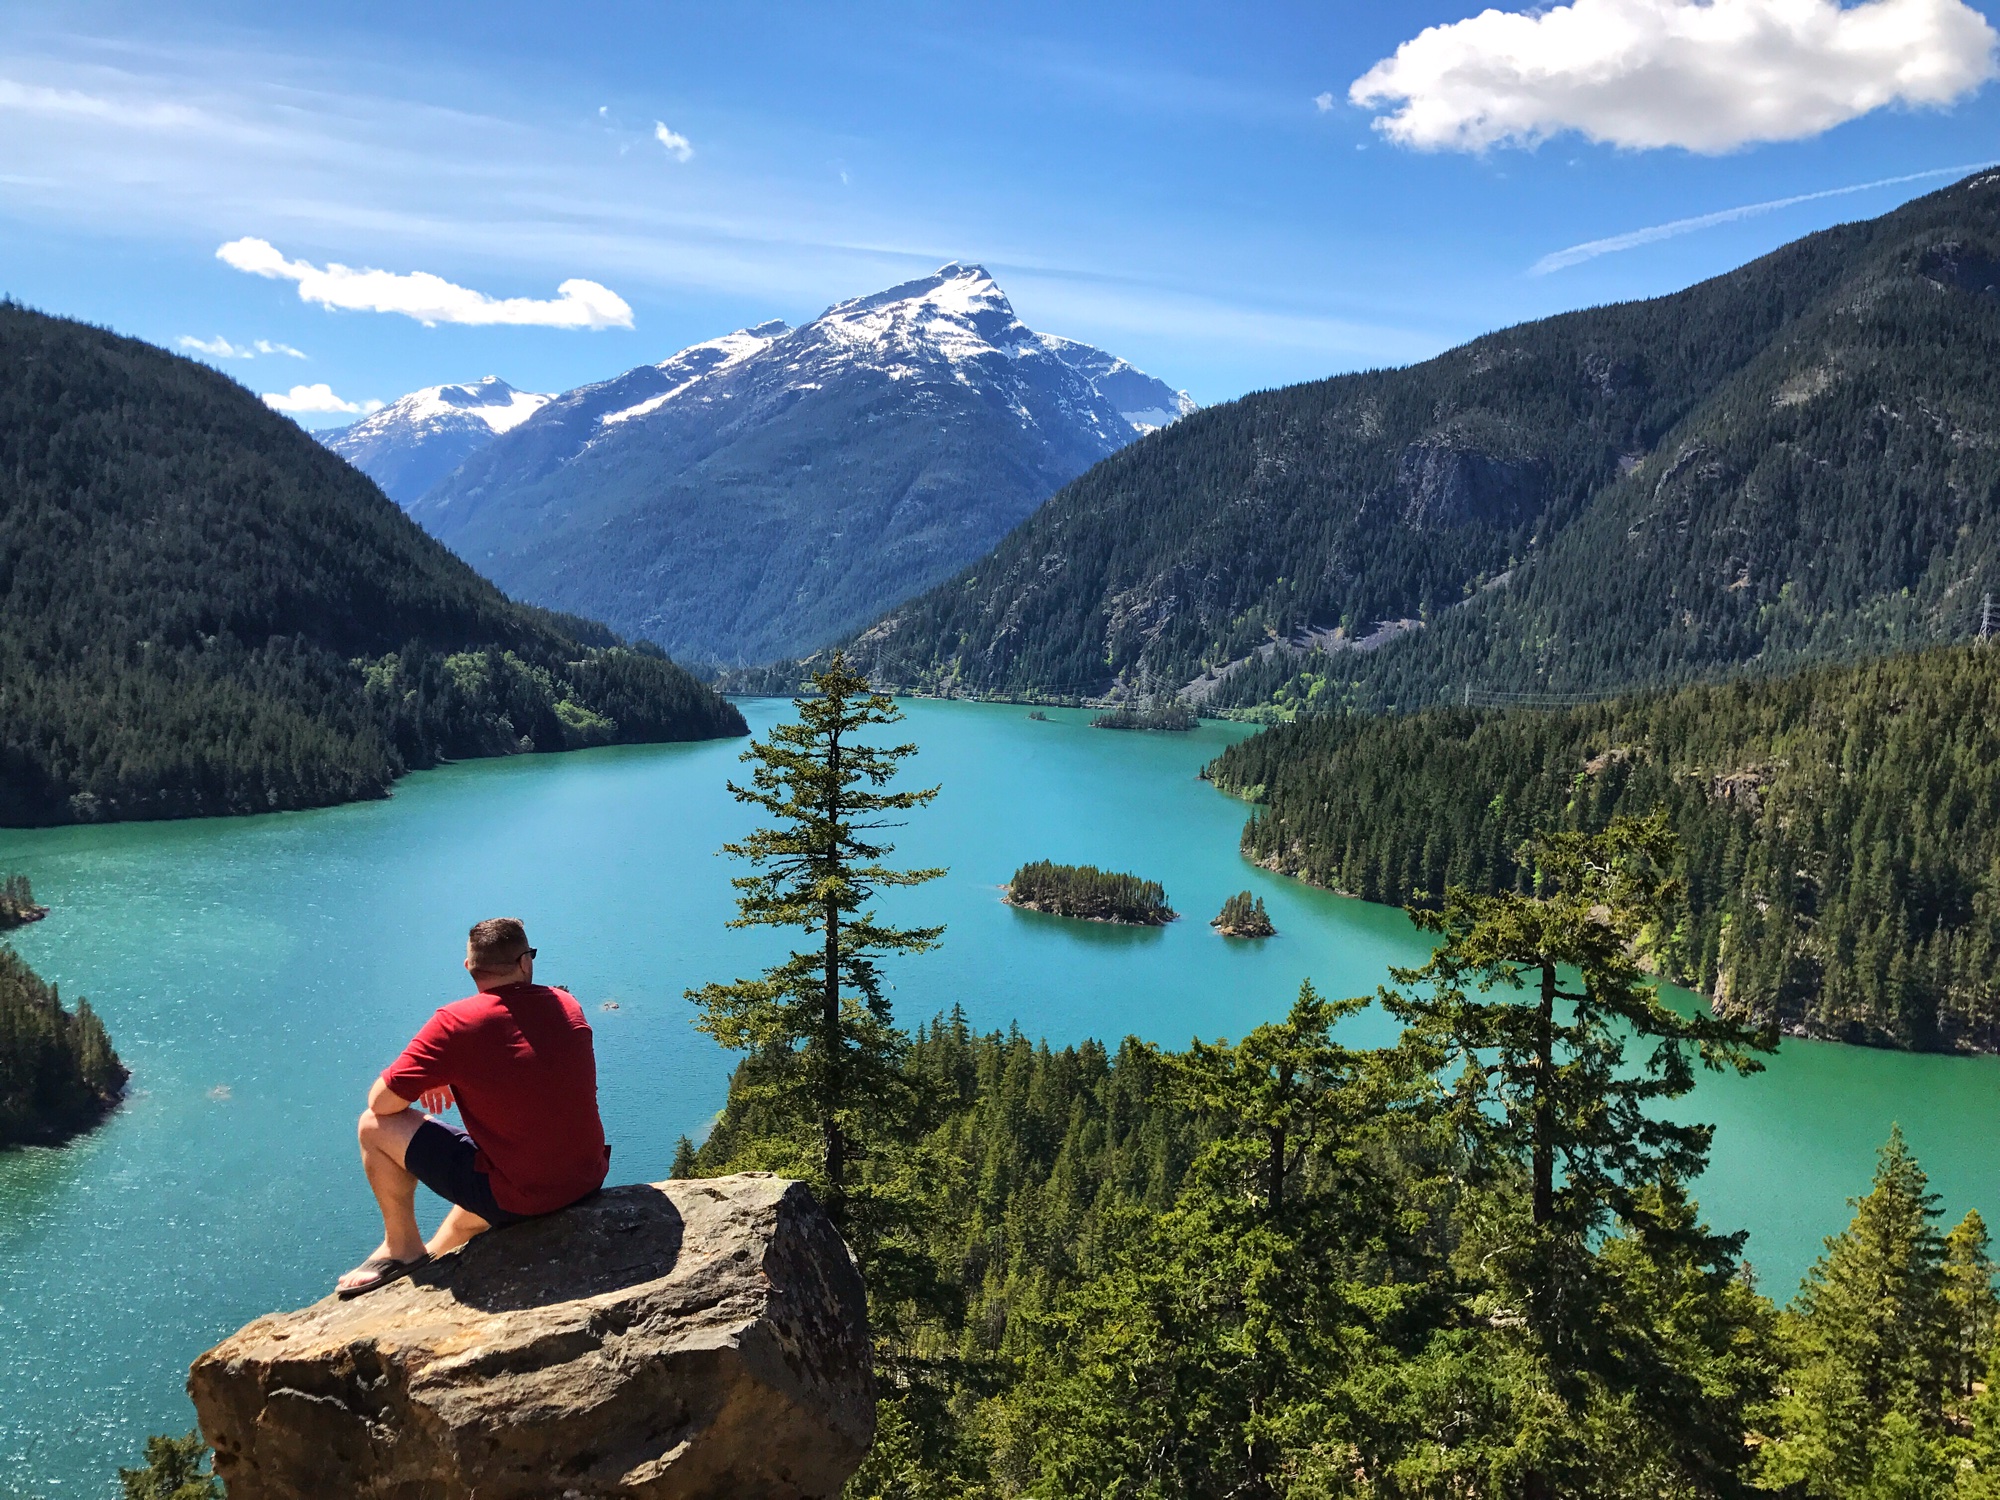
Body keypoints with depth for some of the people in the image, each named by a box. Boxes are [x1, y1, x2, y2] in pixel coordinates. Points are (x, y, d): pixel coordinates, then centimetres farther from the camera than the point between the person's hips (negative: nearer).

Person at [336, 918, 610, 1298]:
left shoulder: (455, 1023, -15)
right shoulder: (568, 1006, 0)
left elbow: (381, 1102, -10)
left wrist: (427, 1079, 11)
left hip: (516, 1200, -6)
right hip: (588, 1182, 6)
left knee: (375, 1126, 8)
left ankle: (402, 1249, 25)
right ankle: (430, 1259, 51)